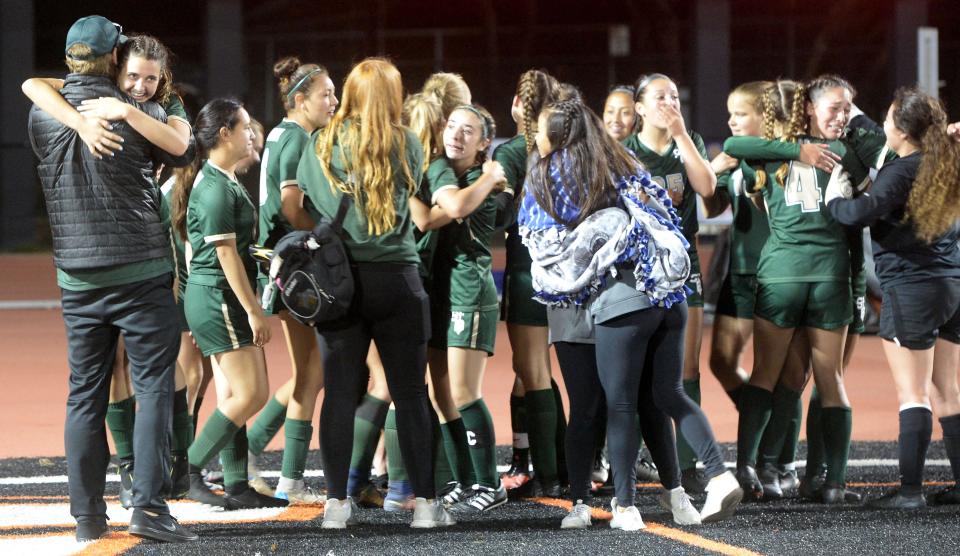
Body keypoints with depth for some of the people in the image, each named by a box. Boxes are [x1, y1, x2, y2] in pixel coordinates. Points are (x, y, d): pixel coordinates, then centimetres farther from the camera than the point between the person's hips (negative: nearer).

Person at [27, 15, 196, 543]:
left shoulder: (42, 116, 1)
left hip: (77, 277, 4)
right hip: (140, 271, -4)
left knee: (85, 394, 9)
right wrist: (169, 115, 24)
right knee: (153, 386, -2)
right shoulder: (136, 112, -10)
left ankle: (87, 514, 9)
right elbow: (182, 153, 6)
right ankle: (148, 505, -11)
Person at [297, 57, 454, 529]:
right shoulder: (406, 145, 1)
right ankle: (424, 501, 2)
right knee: (410, 393, 3)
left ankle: (336, 502, 2)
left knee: (340, 392, 3)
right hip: (395, 276, -1)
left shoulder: (322, 145, 3)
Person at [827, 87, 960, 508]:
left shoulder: (901, 172, -15)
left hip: (910, 288, -8)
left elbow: (861, 212, -26)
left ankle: (910, 489, -8)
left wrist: (833, 197, -4)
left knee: (912, 393, -7)